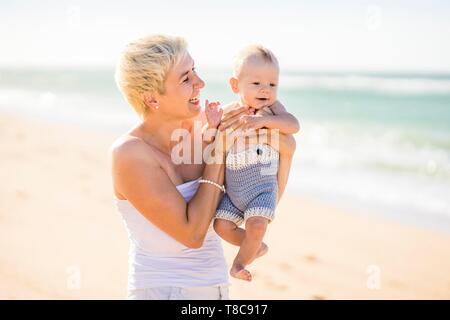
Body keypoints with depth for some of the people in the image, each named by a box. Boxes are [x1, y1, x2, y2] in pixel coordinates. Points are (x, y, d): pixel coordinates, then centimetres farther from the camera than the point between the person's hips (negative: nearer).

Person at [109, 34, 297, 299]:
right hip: (163, 290, -5)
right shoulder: (130, 154, -18)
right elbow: (192, 234, -20)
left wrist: (286, 151, -10)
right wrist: (217, 153, -17)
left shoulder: (206, 126, -3)